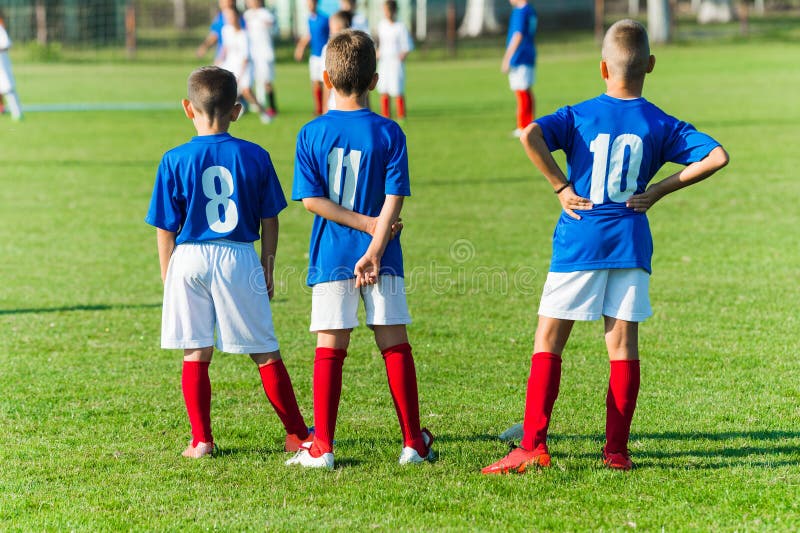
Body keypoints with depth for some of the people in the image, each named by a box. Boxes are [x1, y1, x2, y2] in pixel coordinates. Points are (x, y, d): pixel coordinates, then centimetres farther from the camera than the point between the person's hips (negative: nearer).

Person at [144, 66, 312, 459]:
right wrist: (268, 269, 16)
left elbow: (166, 230, -1)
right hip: (239, 262, 1)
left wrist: (168, 278, 9)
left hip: (190, 260, -1)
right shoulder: (255, 157, -1)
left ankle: (201, 440, 7)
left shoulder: (175, 161, -4)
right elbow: (269, 221, 5)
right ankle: (297, 434, 13)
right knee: (265, 352, 8)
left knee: (196, 354, 8)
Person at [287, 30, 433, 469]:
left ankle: (321, 447, 3)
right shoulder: (388, 133, -3)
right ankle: (413, 442, 9)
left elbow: (312, 199, -8)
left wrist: (365, 224, -8)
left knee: (329, 349, 3)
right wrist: (374, 244, -10)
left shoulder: (312, 134, -2)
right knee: (395, 345, 5)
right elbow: (394, 199, -9)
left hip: (331, 258, 0)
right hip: (381, 257, 0)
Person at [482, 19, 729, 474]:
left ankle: (533, 446, -5)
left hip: (579, 244, -2)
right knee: (624, 343, 6)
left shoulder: (579, 116, -1)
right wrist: (660, 190, -2)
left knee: (549, 340, 2)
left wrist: (561, 187, -9)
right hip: (631, 243, 2)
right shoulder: (661, 125, 2)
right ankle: (617, 450, 6)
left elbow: (531, 135, -19)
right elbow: (717, 157, -6)